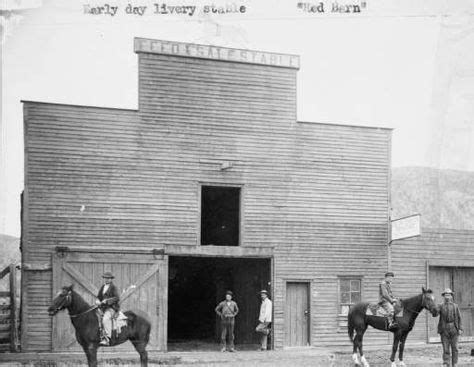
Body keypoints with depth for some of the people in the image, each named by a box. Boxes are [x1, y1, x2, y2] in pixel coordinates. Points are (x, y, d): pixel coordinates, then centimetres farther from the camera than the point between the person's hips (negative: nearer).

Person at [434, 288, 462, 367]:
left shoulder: (455, 306, 9)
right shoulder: (441, 306, 7)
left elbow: (459, 318, 7)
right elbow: (435, 313, -9)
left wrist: (460, 329, -2)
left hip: (454, 329, 1)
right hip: (444, 329, -1)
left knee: (454, 348, 5)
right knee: (445, 348, -3)